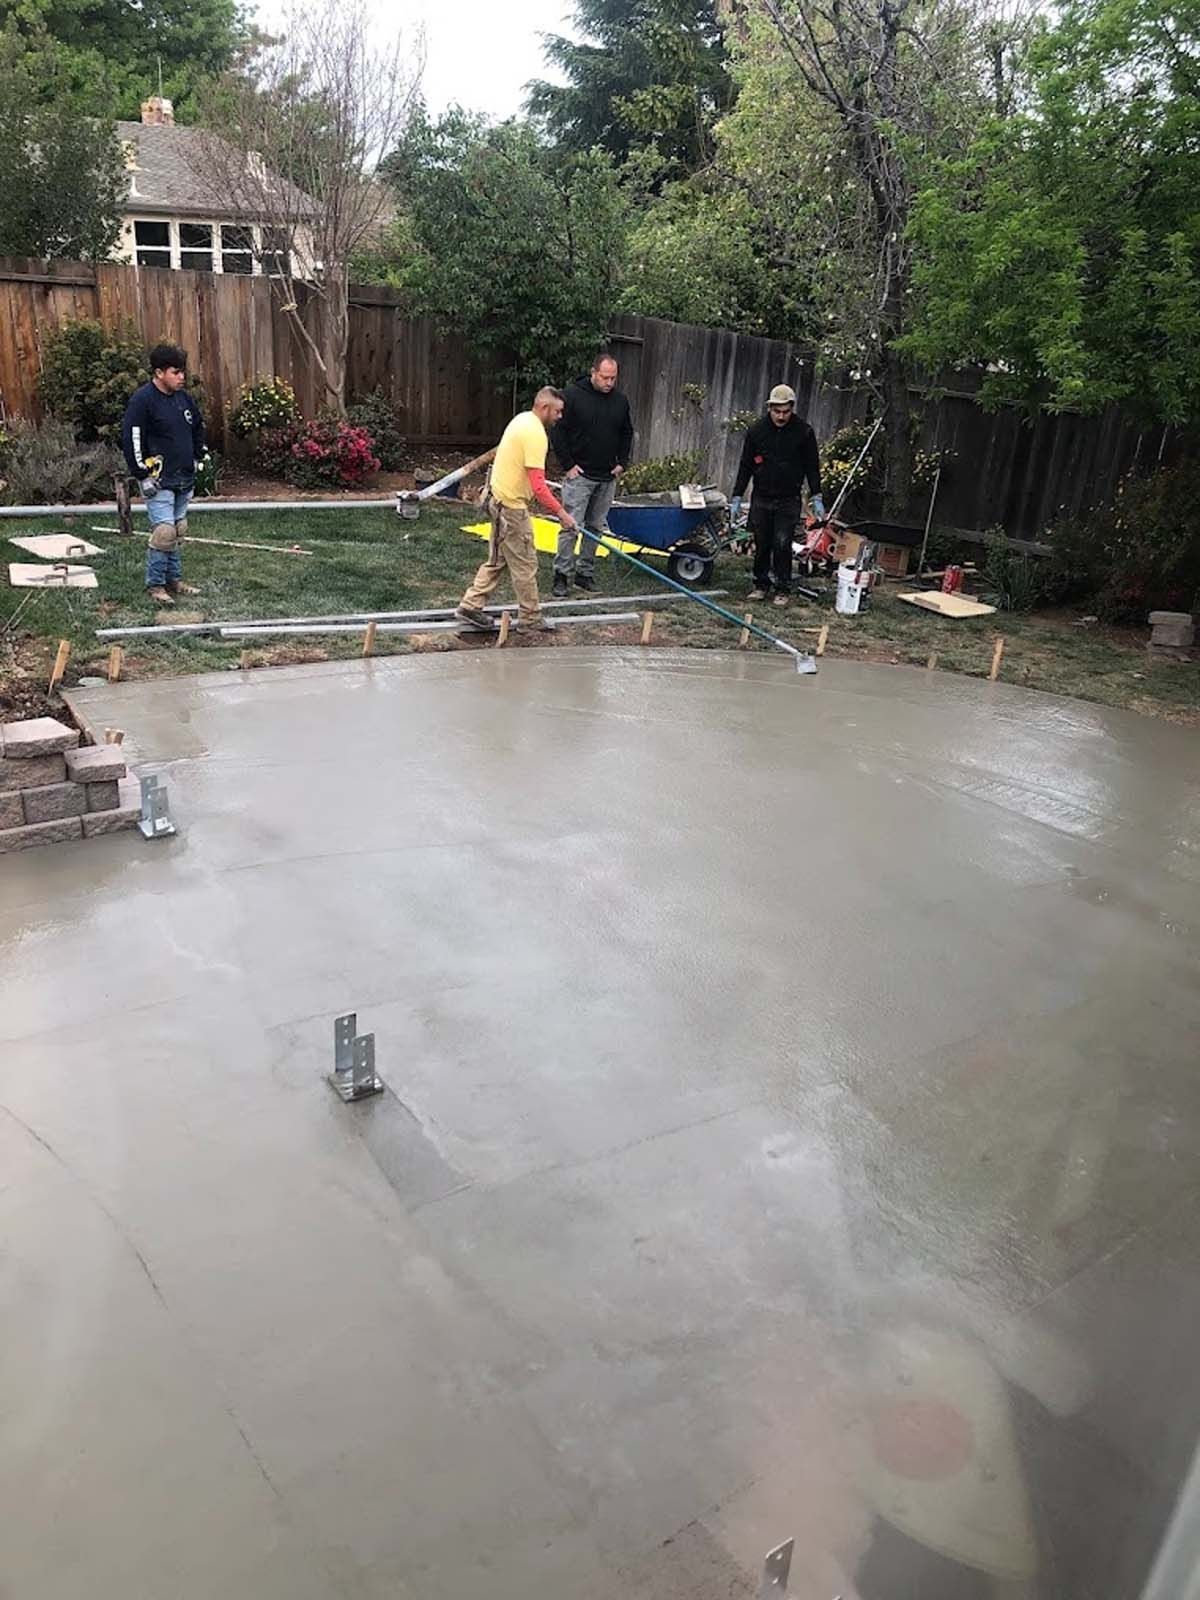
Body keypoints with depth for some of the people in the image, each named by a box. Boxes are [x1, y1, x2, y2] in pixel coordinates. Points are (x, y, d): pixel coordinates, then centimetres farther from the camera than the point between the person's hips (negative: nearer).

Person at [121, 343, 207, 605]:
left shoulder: (184, 398, 10)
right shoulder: (142, 400, -12)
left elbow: (198, 429, 27)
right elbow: (131, 439, -15)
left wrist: (197, 460, 20)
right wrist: (143, 475, -16)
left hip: (184, 481, 7)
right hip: (158, 482, -7)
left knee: (179, 532, 13)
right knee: (164, 532, -12)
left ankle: (174, 579, 24)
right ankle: (155, 585, -1)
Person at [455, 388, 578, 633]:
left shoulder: (522, 419, 10)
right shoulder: (536, 434, -21)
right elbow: (537, 485, -27)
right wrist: (560, 513, -22)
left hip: (500, 499, 10)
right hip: (511, 505, -10)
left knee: (497, 559, 17)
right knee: (525, 565, 1)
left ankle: (471, 606, 21)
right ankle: (530, 619, 11)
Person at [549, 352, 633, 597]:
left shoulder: (620, 400, 8)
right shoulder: (573, 395, -8)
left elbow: (627, 434, 21)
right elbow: (558, 432, -6)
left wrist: (622, 462, 10)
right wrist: (567, 464, -9)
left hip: (608, 477, 5)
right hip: (579, 475, -5)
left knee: (596, 527, 9)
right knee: (571, 526, -8)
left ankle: (585, 572, 18)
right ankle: (562, 575, -1)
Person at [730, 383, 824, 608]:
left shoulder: (804, 432, -6)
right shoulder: (756, 430, -3)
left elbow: (812, 467, 2)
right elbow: (745, 466, 4)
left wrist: (817, 498, -1)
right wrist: (736, 498, 2)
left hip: (789, 500, -2)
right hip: (761, 498, 2)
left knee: (782, 545, -6)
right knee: (761, 545, 6)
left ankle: (783, 589, 5)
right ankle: (761, 585, 20)